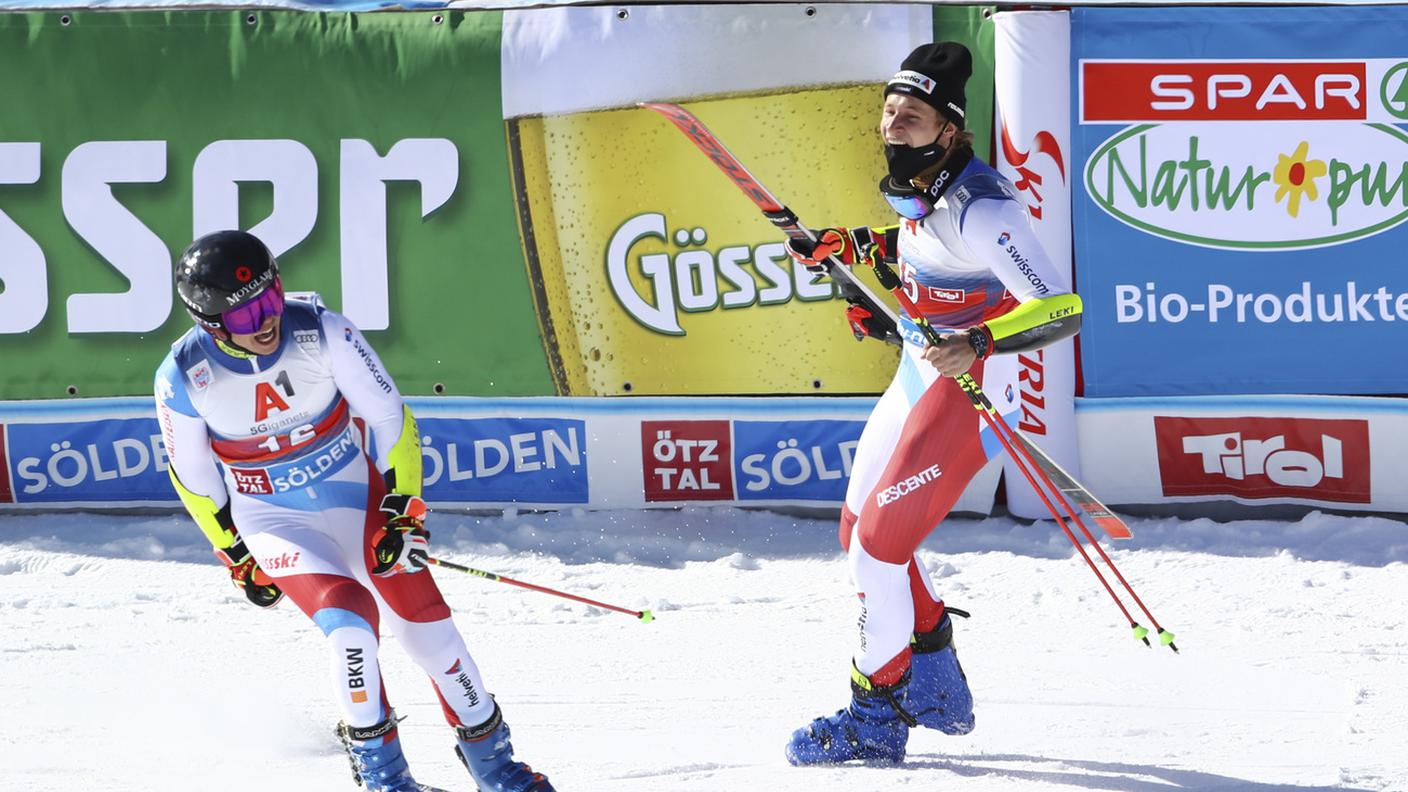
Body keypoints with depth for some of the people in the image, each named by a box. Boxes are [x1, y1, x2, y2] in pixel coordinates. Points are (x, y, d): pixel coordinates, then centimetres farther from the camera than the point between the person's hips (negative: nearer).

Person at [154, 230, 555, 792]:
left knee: (425, 621, -2)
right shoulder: (183, 377, -19)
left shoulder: (321, 332, -21)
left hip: (355, 495, 1)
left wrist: (403, 513, -11)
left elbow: (389, 416, -9)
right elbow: (192, 478, -3)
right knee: (348, 618, -24)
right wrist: (237, 558, 4)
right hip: (273, 519, -1)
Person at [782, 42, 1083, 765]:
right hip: (916, 380, 10)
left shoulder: (978, 207, -24)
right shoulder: (917, 189, 3)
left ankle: (877, 715, 3)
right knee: (859, 535, 17)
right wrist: (850, 245, 17)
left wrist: (977, 343, -44)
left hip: (966, 391, -10)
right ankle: (936, 688, 32)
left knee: (877, 546, -11)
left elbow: (1061, 308, -30)